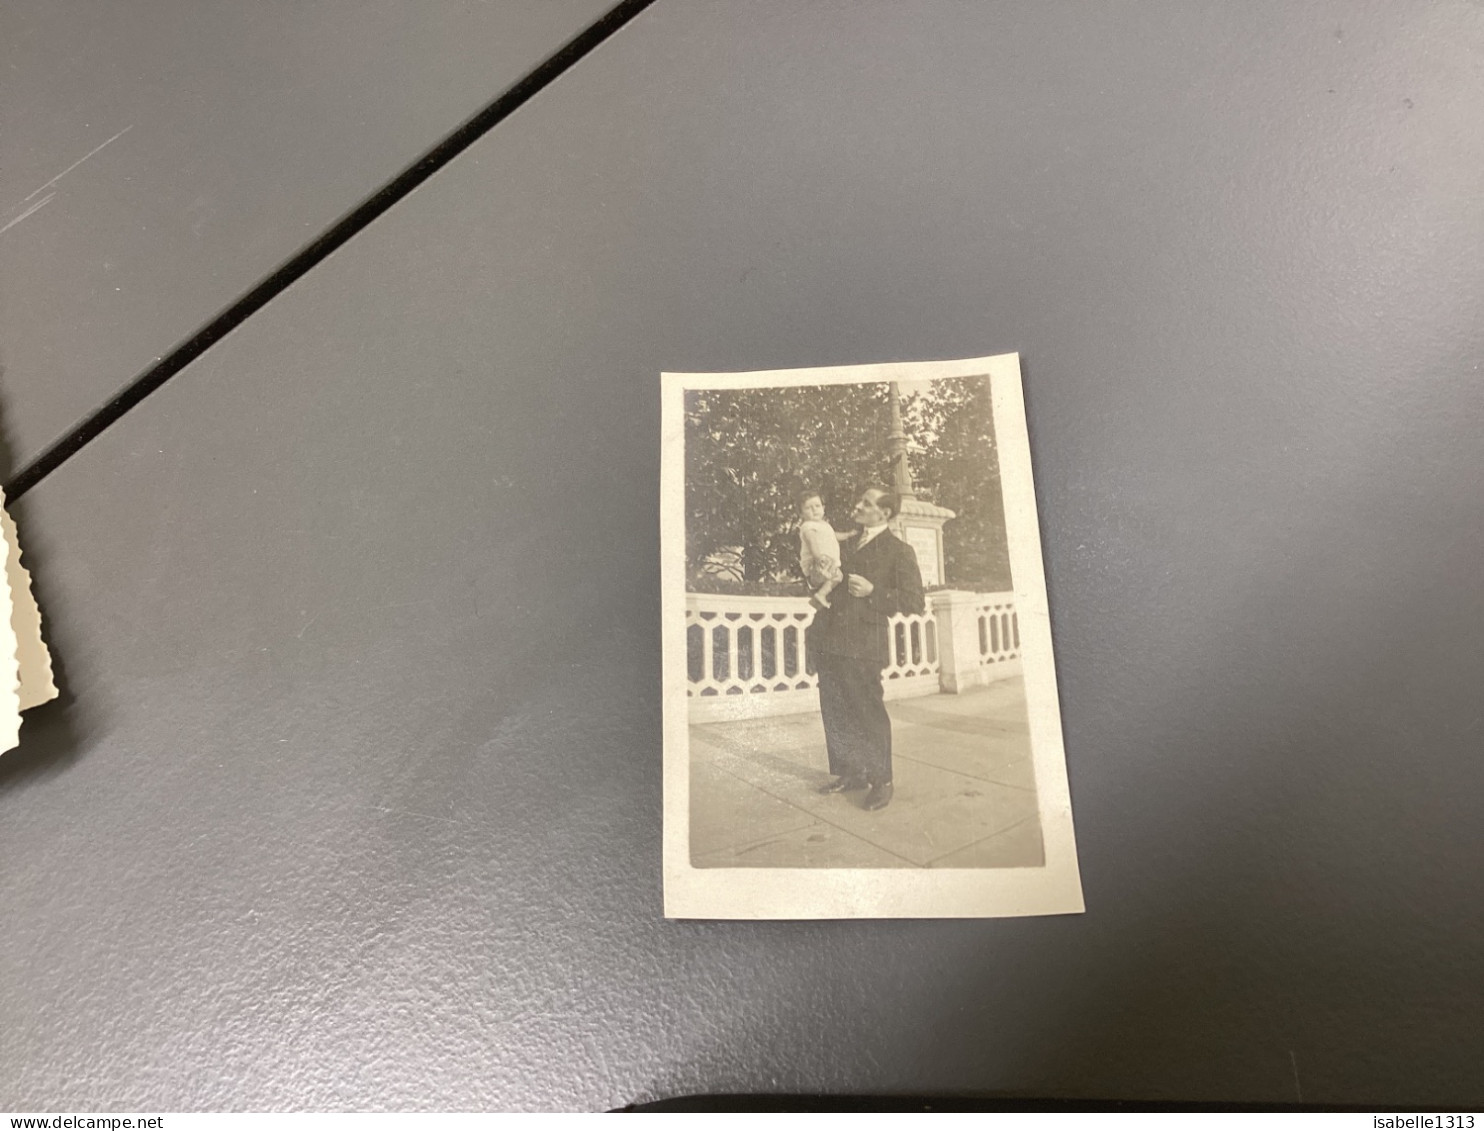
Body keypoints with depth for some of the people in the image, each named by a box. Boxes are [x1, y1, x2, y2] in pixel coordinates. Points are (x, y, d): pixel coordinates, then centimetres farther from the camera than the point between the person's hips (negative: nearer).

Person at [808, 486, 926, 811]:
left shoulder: (898, 551, -2)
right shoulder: (848, 544, 19)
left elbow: (914, 601, -9)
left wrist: (872, 591, -16)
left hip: (862, 644, -7)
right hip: (828, 640, 7)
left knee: (868, 712, -1)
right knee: (835, 712, 12)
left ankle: (881, 781, 12)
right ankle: (849, 773, 26)